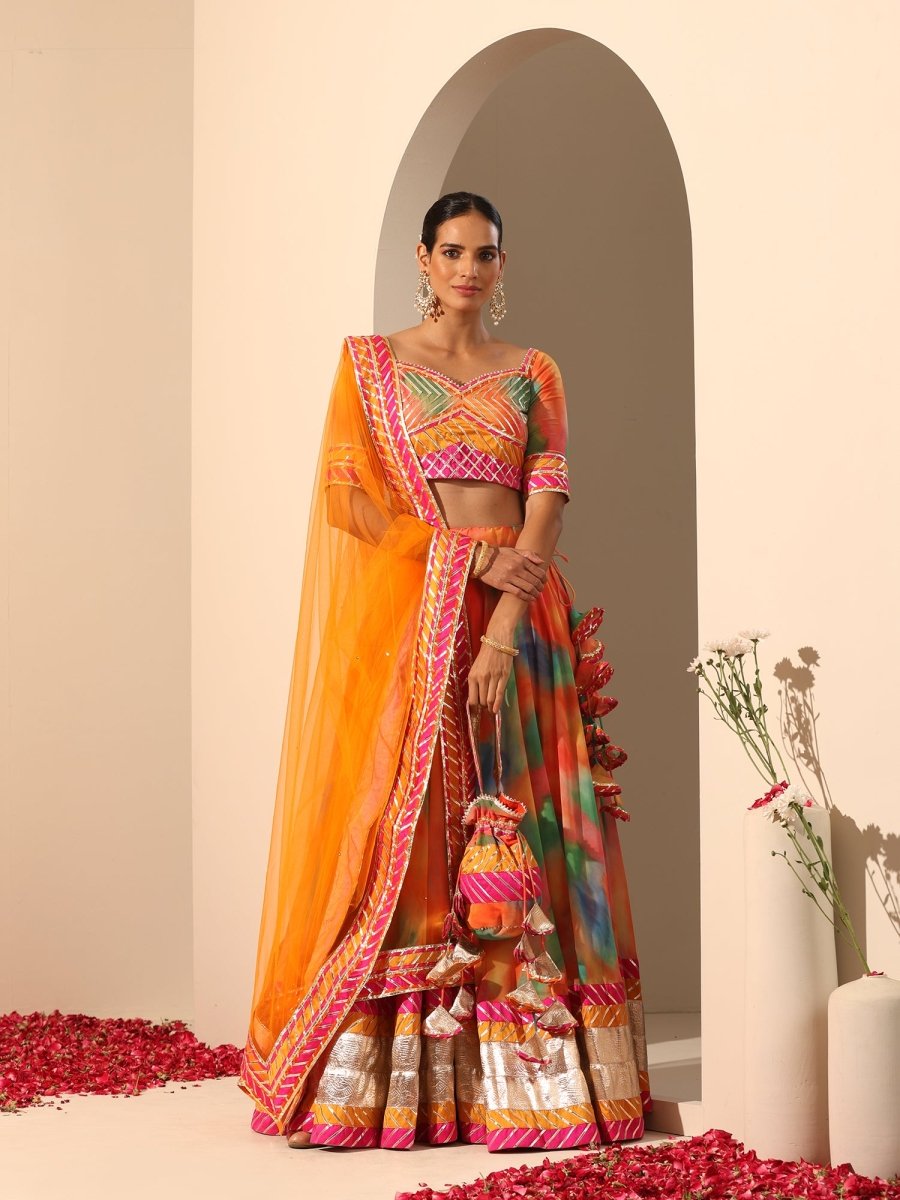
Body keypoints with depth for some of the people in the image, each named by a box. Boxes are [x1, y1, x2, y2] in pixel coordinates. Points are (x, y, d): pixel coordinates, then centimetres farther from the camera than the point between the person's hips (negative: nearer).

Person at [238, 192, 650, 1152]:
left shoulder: (532, 375, 11)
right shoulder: (370, 363, 8)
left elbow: (546, 504, 0)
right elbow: (350, 497, -2)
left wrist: (506, 626, -14)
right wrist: (469, 555, -11)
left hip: (516, 623, 2)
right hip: (406, 623, -1)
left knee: (515, 842, -2)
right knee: (400, 830, -6)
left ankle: (515, 1071, 2)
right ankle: (382, 1076, -3)